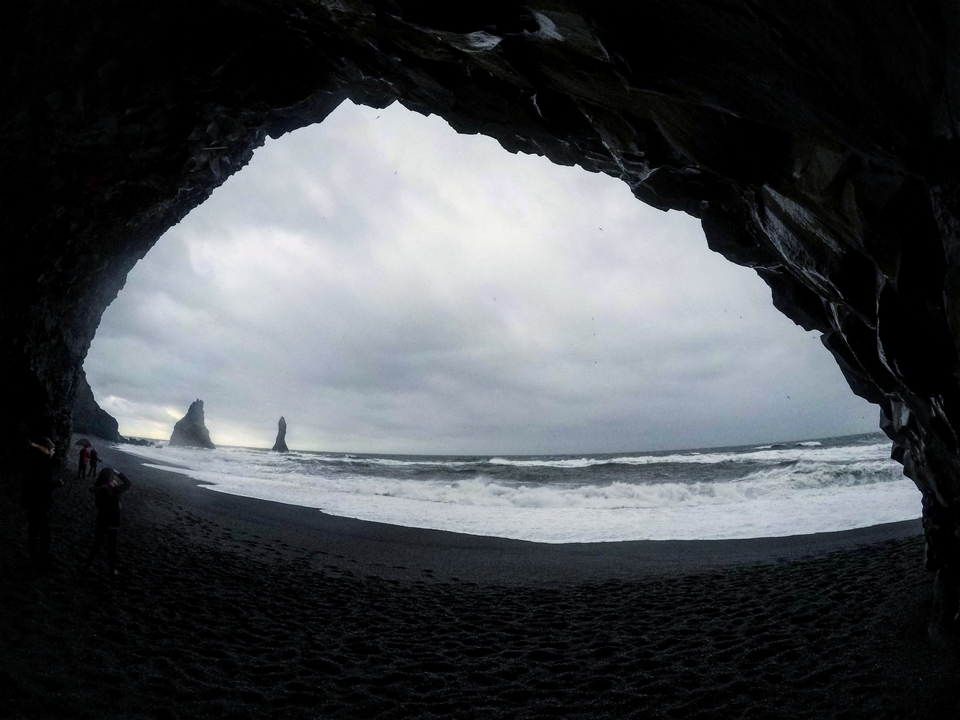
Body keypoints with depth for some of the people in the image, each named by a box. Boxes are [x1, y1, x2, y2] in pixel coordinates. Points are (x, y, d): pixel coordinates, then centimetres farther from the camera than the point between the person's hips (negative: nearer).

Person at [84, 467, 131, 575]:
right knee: (112, 545, 10)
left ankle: (88, 564, 30)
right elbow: (127, 483, -8)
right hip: (113, 521, -4)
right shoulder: (115, 490, -24)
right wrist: (118, 473, -6)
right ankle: (112, 569, 20)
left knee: (97, 543, 22)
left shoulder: (98, 490, -12)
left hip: (101, 520, 4)